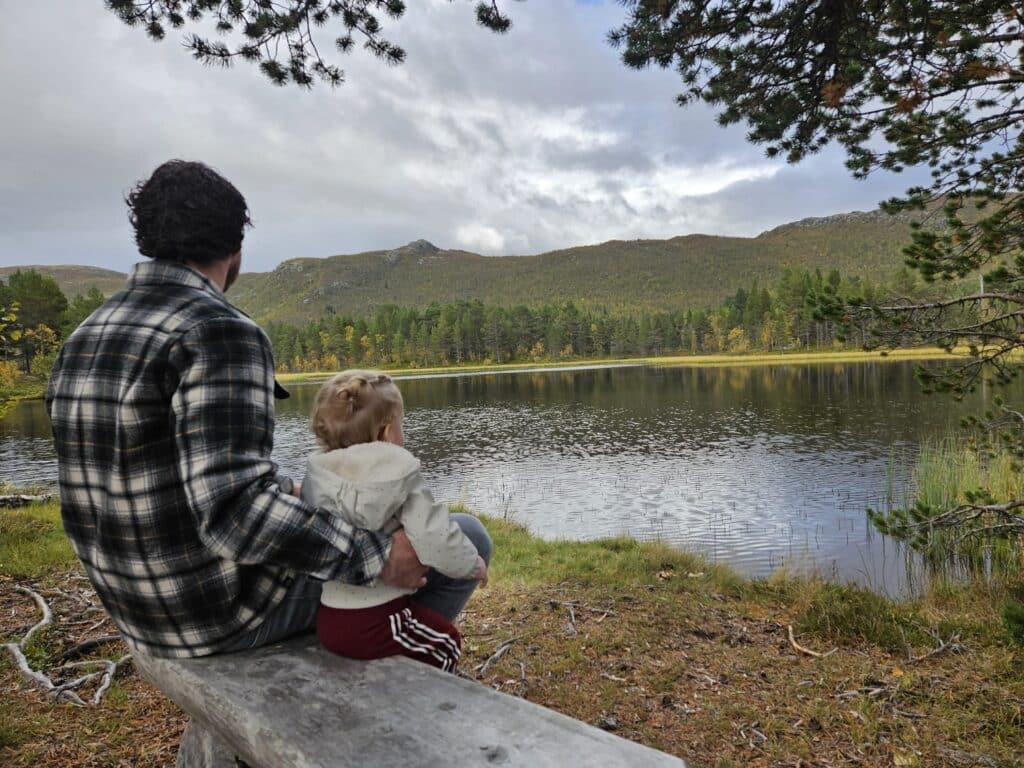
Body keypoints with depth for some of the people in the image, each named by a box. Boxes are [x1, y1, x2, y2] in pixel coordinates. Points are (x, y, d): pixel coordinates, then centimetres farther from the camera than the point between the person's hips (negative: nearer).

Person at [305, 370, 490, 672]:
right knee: (447, 645, 22)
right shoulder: (400, 477, -17)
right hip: (373, 626, -5)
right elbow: (435, 543, -21)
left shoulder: (316, 474, -3)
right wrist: (473, 564, -1)